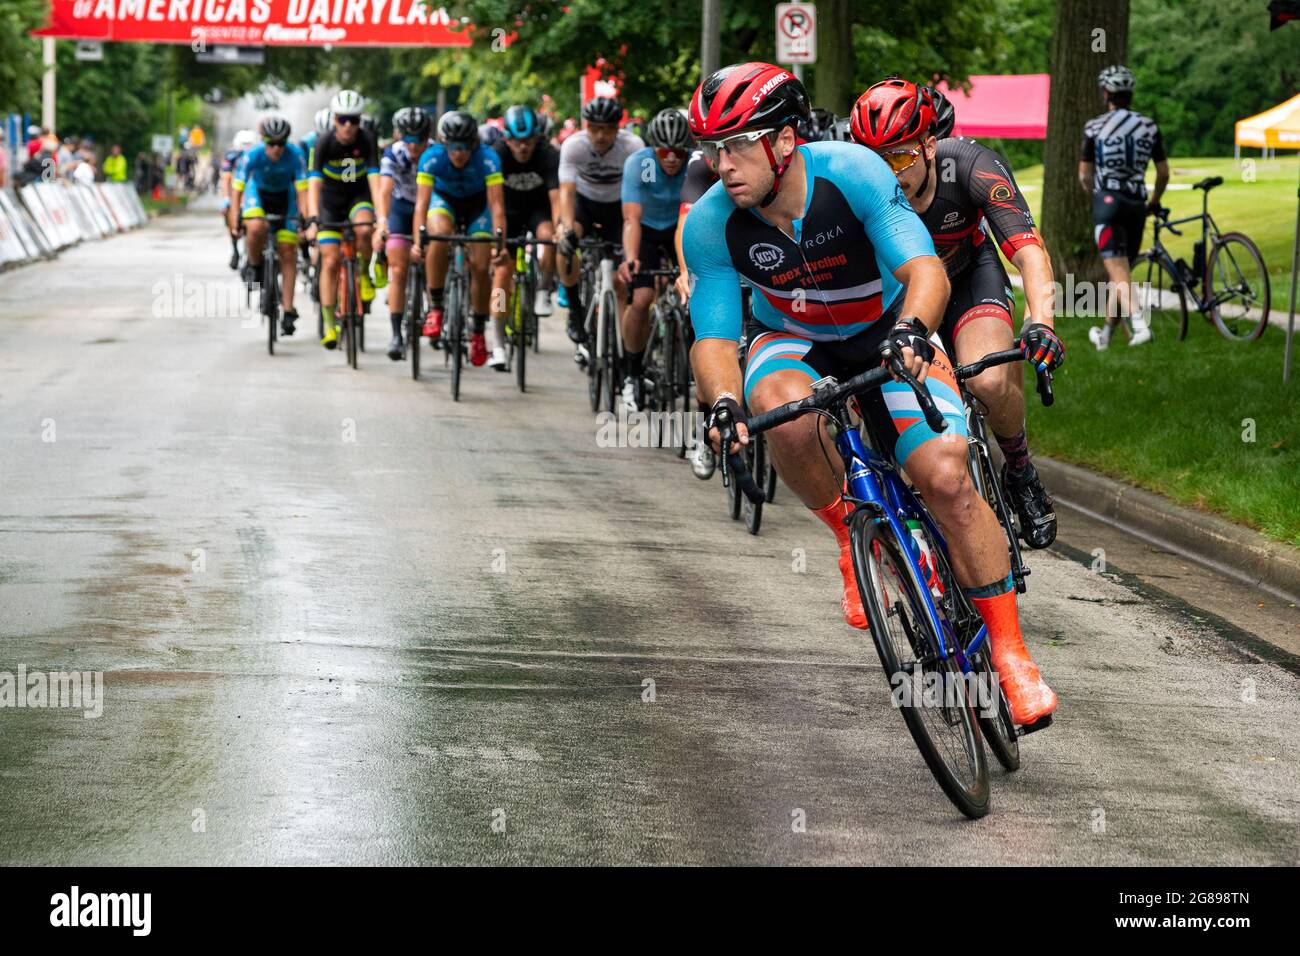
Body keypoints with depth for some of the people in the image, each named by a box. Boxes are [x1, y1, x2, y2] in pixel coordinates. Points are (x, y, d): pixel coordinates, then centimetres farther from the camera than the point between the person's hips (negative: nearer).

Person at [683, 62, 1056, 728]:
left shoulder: (850, 172, -27)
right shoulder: (711, 224, -21)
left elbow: (927, 271, -33)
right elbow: (713, 337, -19)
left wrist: (911, 329, -55)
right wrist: (723, 403, -41)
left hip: (886, 334, -1)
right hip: (795, 341, 1)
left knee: (945, 477, -22)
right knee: (785, 414, -37)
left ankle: (1009, 652, -7)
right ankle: (851, 534, -8)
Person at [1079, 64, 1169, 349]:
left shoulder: (1094, 127, -1)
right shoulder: (1149, 126, 6)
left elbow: (1084, 176, 5)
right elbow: (1163, 173, 10)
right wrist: (1154, 201, 28)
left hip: (1108, 201, -4)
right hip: (1136, 204, 4)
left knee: (1118, 272, -9)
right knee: (1122, 272, 15)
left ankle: (1140, 325, -29)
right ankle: (1105, 334, 24)